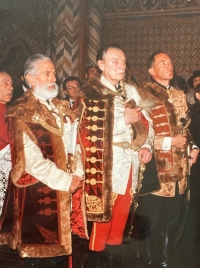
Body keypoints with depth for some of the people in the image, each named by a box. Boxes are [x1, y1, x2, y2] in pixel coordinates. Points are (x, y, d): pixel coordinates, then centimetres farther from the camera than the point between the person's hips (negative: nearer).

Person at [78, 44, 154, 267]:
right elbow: (90, 131, -18)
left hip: (130, 162, 6)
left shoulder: (131, 91, 12)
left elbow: (146, 122, 15)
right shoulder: (91, 93, -7)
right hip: (106, 164, -6)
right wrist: (123, 119, -16)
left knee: (122, 214, 15)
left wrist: (147, 146, -3)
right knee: (103, 214, 2)